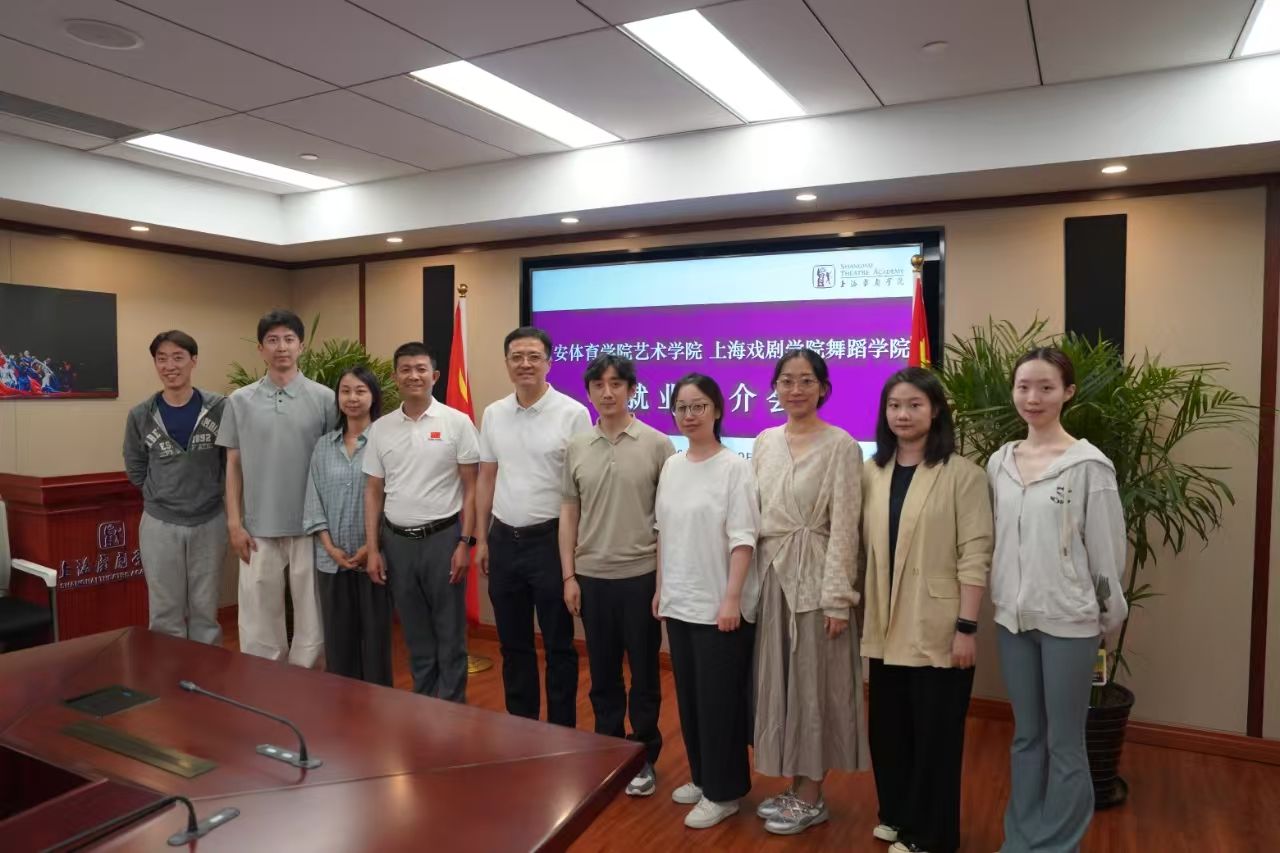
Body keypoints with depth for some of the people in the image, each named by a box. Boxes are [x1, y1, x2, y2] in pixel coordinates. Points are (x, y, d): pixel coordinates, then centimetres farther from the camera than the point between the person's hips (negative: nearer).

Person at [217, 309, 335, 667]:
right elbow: (233, 465, 6)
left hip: (311, 527, -1)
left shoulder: (324, 398, -2)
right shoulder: (240, 400, 3)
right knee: (260, 618, 9)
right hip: (259, 528, 1)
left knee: (313, 615, 8)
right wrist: (234, 522, 0)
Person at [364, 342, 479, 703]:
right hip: (397, 540, 3)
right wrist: (372, 549, 4)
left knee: (450, 632, 6)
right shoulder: (380, 428, 5)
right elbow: (373, 492, 8)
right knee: (415, 633, 15)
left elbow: (471, 488, -4)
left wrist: (465, 542, -10)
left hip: (443, 537, -3)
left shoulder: (457, 422, -5)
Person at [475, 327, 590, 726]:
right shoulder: (493, 414, 6)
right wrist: (481, 539, 10)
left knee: (559, 644, 7)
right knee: (513, 644, 16)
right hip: (504, 540, 5)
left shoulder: (573, 413, -9)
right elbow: (486, 480, 12)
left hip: (551, 539, -4)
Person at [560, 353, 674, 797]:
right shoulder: (576, 447, 4)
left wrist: (666, 578, -6)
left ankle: (644, 758, 26)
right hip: (592, 576, 3)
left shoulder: (657, 445, -5)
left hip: (641, 575, -3)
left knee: (644, 674, 9)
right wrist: (569, 576, 3)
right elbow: (569, 514, 7)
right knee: (602, 674, 15)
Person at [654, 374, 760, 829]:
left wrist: (731, 599, -19)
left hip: (719, 605, -6)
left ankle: (723, 792, 21)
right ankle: (701, 776, 33)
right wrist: (661, 589, 13)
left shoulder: (734, 467, -12)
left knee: (719, 698, 4)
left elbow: (742, 539, -15)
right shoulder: (671, 466, 8)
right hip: (679, 602, 7)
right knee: (689, 696, 16)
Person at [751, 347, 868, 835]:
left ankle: (812, 797, 22)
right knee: (778, 681, 13)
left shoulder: (840, 446, -9)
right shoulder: (764, 442, 7)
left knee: (813, 683, 5)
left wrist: (837, 597, -14)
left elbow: (844, 527, -12)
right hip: (770, 573, 6)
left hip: (813, 575, -6)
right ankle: (795, 786, 29)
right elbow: (753, 515, 10)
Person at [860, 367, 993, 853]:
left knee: (934, 731, 8)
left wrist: (967, 626, -14)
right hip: (886, 627, 5)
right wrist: (861, 610, 8)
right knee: (888, 726, 15)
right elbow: (864, 546, 9)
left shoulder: (962, 475, -9)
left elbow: (975, 555, -11)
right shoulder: (871, 473, 6)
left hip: (936, 629, -5)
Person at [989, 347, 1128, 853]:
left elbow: (1107, 548, -5)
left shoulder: (1089, 465, -11)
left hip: (1068, 619, -4)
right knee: (1026, 736, 17)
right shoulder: (999, 462, 4)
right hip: (1012, 616, 5)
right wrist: (1002, 599, 11)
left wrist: (1110, 614, 0)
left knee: (1064, 743, 8)